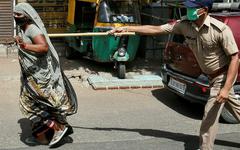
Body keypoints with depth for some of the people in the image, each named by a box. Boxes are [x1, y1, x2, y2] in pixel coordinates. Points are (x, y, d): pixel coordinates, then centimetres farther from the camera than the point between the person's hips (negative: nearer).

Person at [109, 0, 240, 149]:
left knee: (210, 115, -5)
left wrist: (226, 88, -29)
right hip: (212, 76, 6)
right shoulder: (185, 24, -13)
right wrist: (125, 29, -14)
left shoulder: (221, 29, -29)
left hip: (223, 75, -6)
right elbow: (155, 29, -10)